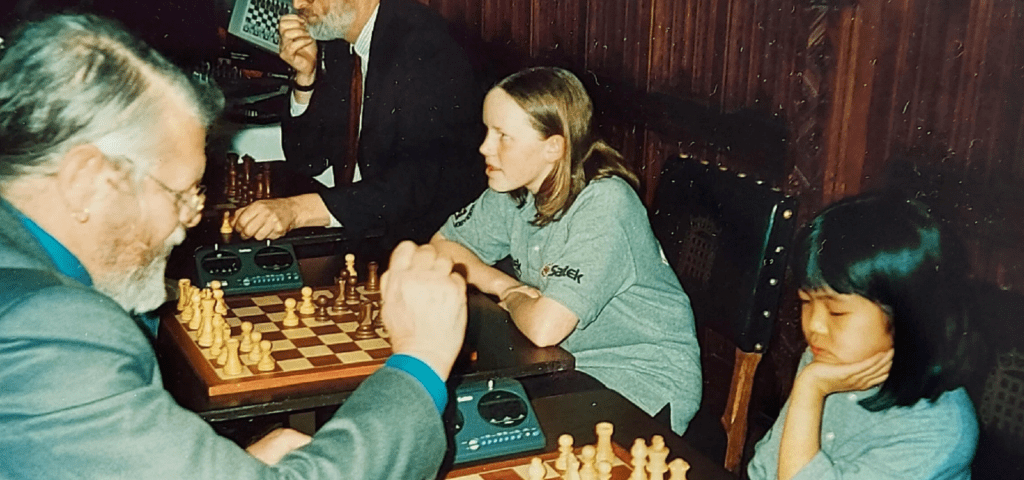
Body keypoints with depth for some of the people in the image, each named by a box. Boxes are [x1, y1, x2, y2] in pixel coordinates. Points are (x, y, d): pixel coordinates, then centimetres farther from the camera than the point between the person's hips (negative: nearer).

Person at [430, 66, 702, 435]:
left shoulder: (604, 205, -27)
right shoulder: (514, 189, -2)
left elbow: (544, 328, -33)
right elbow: (442, 246, 9)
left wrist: (512, 296, -10)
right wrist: (507, 284, -8)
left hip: (645, 381, -7)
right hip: (570, 363, 7)